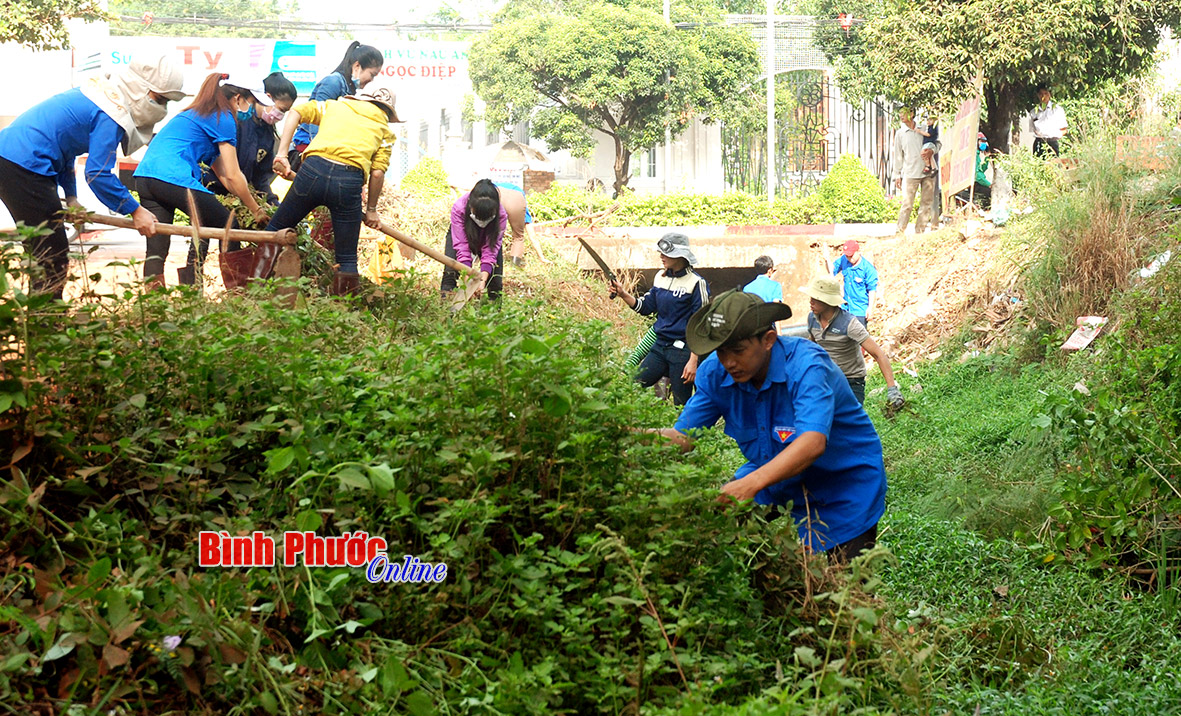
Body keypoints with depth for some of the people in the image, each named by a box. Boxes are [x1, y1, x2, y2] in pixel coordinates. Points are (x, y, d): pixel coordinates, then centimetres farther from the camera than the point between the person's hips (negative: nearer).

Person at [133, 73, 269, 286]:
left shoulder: (193, 114, 31)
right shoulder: (223, 119, 3)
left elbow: (222, 174, 31)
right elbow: (233, 176, 2)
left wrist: (247, 201, 29)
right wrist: (256, 210, 12)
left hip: (143, 177, 9)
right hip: (174, 178, -9)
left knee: (156, 248, 4)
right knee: (228, 226, 6)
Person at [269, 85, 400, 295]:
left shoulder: (334, 105, 28)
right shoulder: (384, 129, 22)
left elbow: (295, 113, 15)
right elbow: (377, 173, 9)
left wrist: (282, 155, 10)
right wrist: (371, 209, 20)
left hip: (314, 168, 1)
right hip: (349, 181, -1)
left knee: (276, 230, 18)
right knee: (347, 259, 11)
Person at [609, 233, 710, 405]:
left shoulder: (695, 283, -10)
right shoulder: (661, 278, 10)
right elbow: (646, 307, 16)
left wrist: (693, 360, -15)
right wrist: (623, 295, -1)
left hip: (682, 350, -6)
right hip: (660, 346, 6)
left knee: (681, 404, -1)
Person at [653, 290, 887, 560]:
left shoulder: (805, 365, -30)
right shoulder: (715, 372, -11)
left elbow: (813, 443, -44)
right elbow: (683, 436, -11)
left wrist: (751, 483, -59)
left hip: (846, 490, -5)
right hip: (776, 483, 5)